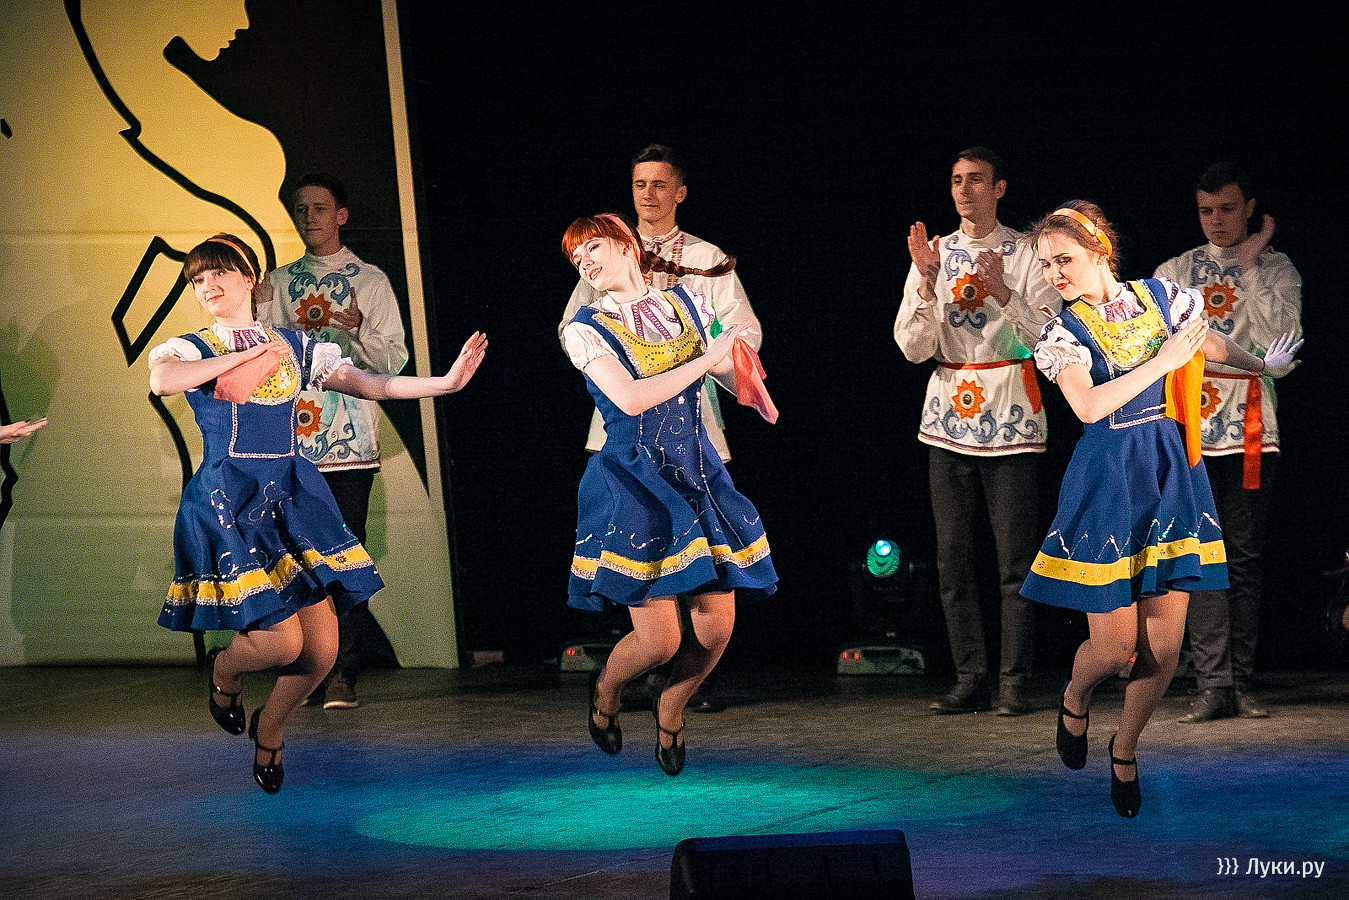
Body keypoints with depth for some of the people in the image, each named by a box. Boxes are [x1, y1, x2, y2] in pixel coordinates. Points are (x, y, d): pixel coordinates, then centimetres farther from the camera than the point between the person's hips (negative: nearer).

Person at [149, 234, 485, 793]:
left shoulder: (293, 347, 13)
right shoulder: (192, 350, 1)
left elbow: (374, 385, 10)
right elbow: (162, 380, -24)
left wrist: (446, 383, -2)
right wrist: (243, 356, -16)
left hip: (294, 495, 4)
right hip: (230, 502, -4)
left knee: (322, 652, -1)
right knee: (283, 642, -13)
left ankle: (270, 729, 30)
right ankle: (224, 670, 23)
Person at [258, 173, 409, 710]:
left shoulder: (370, 281, 8)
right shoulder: (279, 283, 16)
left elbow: (395, 359, 3)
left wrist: (360, 332, -15)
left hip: (350, 439, -2)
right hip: (292, 438, 2)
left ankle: (343, 671, -5)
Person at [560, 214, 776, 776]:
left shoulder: (684, 305, 8)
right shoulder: (586, 329, -5)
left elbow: (736, 381, 21)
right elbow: (631, 398, -19)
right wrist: (707, 359, -16)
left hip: (698, 476, 4)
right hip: (635, 486, -4)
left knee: (716, 629, -1)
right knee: (660, 641, -7)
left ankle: (670, 709, 30)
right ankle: (606, 689, 28)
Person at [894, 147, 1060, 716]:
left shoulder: (1027, 255, 0)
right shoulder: (933, 254, 9)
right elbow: (913, 347, 2)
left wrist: (1001, 290, -19)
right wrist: (928, 283, -12)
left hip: (1009, 417, -3)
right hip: (949, 415, 4)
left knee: (1014, 557, -5)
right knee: (953, 559, 3)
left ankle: (1015, 682, 0)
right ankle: (970, 680, 8)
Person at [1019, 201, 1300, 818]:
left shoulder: (1160, 297, 4)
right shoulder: (1064, 332, -5)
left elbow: (1207, 341, 24)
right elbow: (1088, 406, -21)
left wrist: (1264, 366, 39)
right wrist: (1163, 361, -16)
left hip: (1172, 475, 3)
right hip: (1107, 483, -3)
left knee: (1163, 646, 0)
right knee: (1114, 648, -4)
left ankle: (1125, 748, 24)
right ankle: (1075, 699, 31)